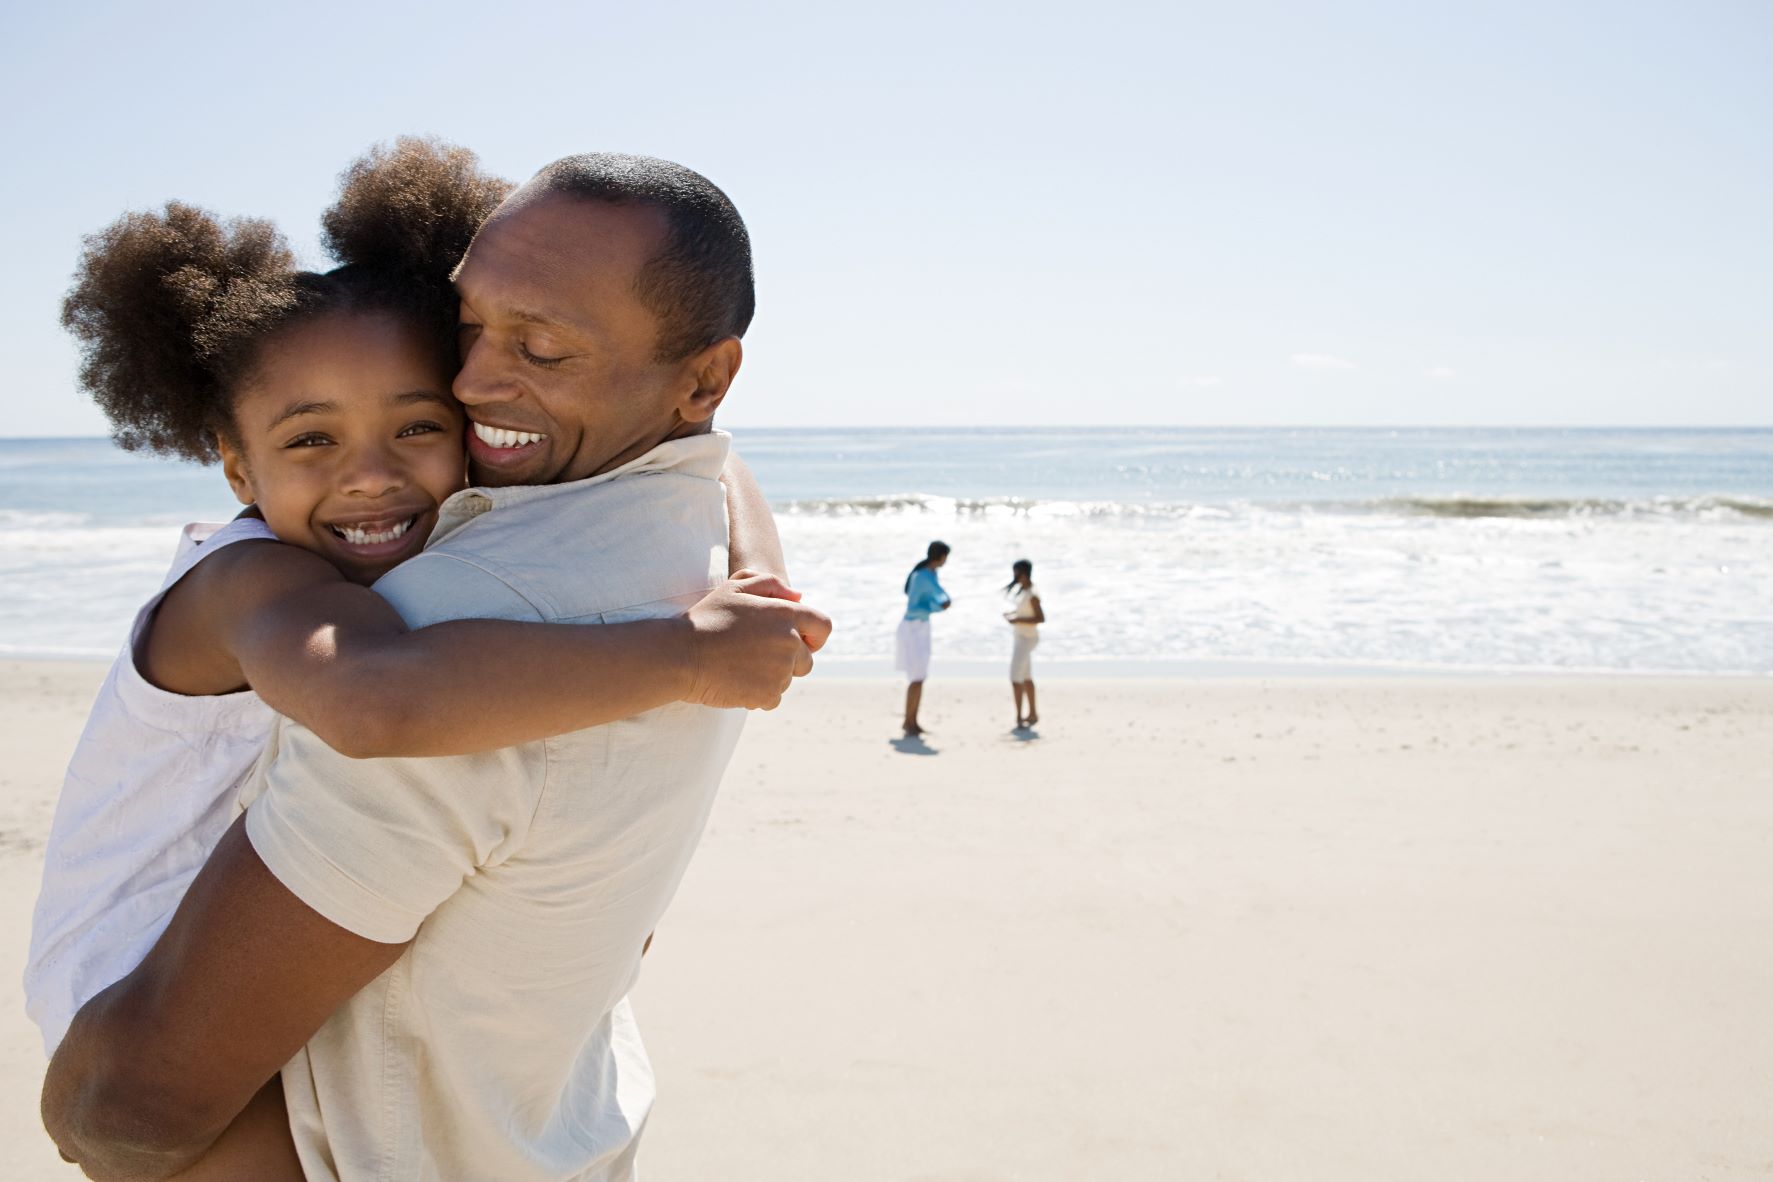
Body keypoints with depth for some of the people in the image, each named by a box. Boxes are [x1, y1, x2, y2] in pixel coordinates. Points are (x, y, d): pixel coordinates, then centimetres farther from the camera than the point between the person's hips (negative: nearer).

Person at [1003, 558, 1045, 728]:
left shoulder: (1032, 594, -22)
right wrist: (1012, 613, 5)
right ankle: (1032, 713, 28)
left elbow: (1041, 618, -23)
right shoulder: (1023, 590, 6)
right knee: (1026, 677, 18)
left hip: (1027, 638, -10)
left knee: (1016, 678, -10)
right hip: (1021, 637, 10)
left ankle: (1019, 718, -8)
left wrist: (1018, 620, -25)